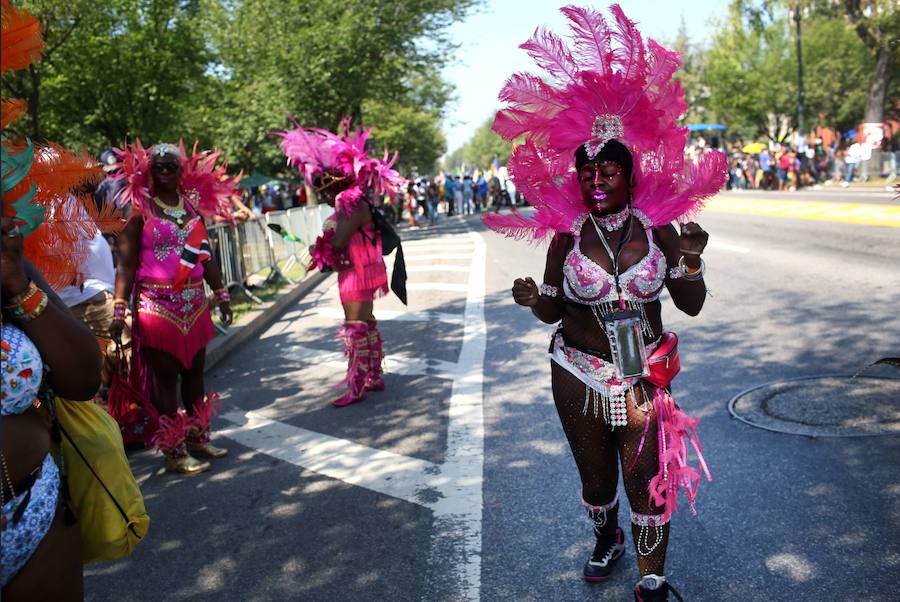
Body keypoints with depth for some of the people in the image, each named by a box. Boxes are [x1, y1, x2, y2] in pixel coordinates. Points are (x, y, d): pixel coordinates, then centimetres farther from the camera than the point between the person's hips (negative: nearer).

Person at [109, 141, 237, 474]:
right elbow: (127, 263, -10)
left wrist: (221, 294, 17)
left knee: (194, 372, 13)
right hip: (157, 305, -5)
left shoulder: (193, 203, 9)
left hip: (194, 303, 6)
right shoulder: (140, 208, -6)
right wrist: (119, 308, -17)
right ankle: (174, 452, 9)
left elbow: (206, 255, 15)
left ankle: (197, 438, 27)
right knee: (165, 377, 1)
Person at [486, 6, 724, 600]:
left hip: (646, 378, -1)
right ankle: (606, 539, 51)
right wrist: (533, 300, -22)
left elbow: (692, 306, -2)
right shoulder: (566, 236, -8)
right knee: (595, 475, 19)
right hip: (579, 377, 1)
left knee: (648, 479, 6)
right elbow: (554, 312, 0)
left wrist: (690, 263, -20)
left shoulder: (659, 228, -7)